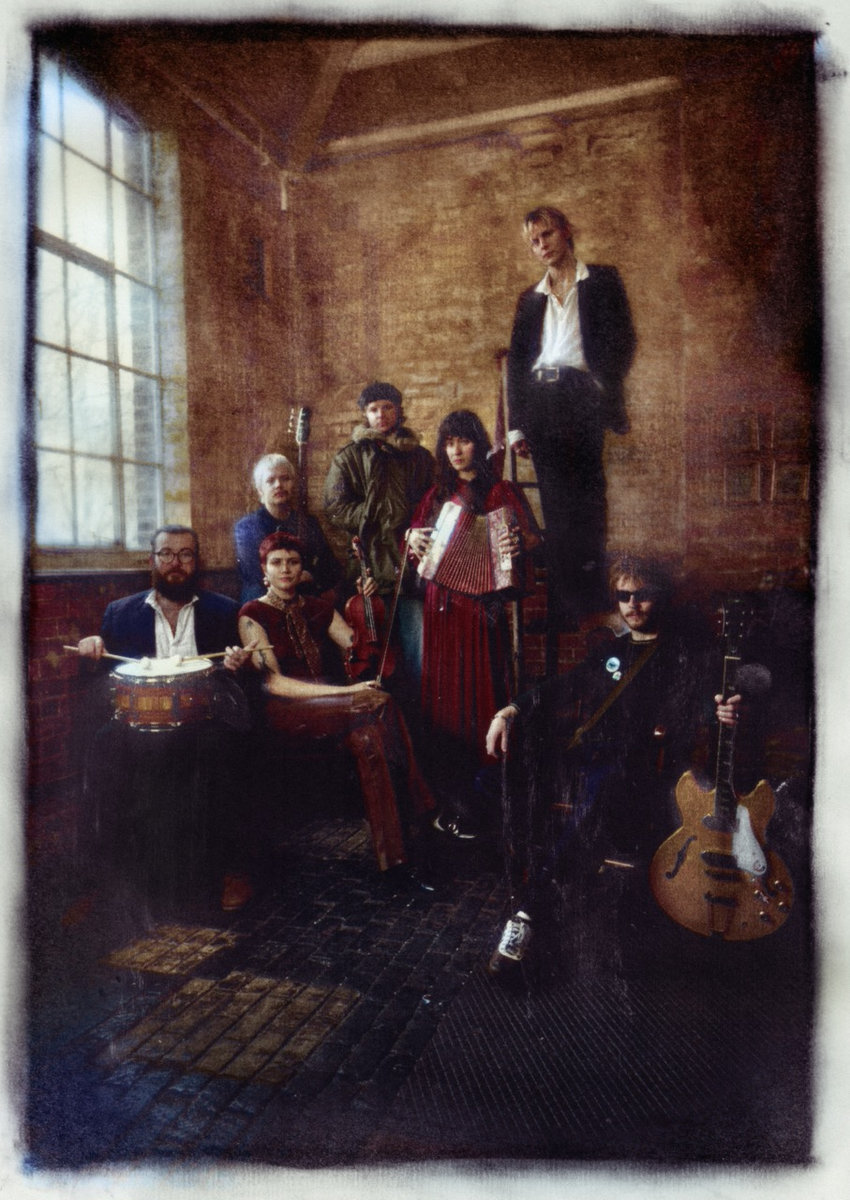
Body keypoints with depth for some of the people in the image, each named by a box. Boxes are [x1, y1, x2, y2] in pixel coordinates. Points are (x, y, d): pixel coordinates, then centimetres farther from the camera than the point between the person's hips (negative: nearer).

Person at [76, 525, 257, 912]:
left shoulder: (223, 611, 13)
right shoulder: (121, 612, 17)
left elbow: (233, 678, 13)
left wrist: (236, 663, -10)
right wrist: (93, 648, -2)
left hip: (205, 717, -1)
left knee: (214, 746, -33)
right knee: (106, 747, -28)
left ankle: (231, 869, -17)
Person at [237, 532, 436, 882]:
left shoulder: (318, 608, 18)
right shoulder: (253, 614, 0)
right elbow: (273, 683, -12)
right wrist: (345, 692, -19)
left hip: (326, 705, 5)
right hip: (282, 715, -5)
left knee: (367, 733, -31)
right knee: (377, 704, -29)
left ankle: (394, 849, -29)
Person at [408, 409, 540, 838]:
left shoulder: (500, 491, 4)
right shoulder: (436, 495, 16)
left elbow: (533, 536, -4)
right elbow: (416, 540, 18)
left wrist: (519, 543, -25)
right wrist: (413, 541, -4)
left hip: (482, 605, -4)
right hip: (441, 606, 4)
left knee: (481, 694, -3)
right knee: (444, 697, 4)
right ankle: (453, 798, 14)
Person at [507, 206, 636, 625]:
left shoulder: (601, 281, 14)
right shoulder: (530, 299, 23)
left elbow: (622, 339, 5)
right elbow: (517, 361, 17)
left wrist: (603, 388, -11)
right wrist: (516, 424, 7)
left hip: (580, 398, -3)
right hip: (539, 403, 3)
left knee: (585, 502, -8)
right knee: (555, 507, -1)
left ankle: (591, 602, -2)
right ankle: (563, 608, 2)